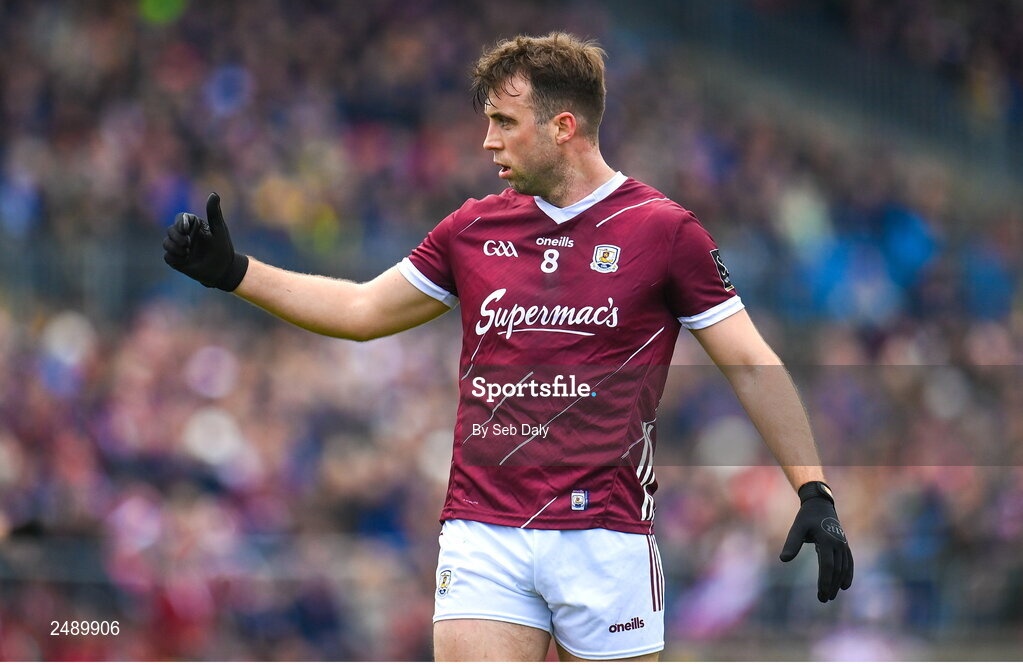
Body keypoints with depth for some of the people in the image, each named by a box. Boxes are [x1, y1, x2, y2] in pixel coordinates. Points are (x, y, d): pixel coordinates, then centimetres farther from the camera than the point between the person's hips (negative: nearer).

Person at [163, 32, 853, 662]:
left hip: (605, 536, -3)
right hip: (483, 537, 3)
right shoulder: (473, 230, 12)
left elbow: (754, 368, 1)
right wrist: (233, 271, 17)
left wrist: (814, 493, -6)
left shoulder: (663, 230, 0)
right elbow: (363, 310, 23)